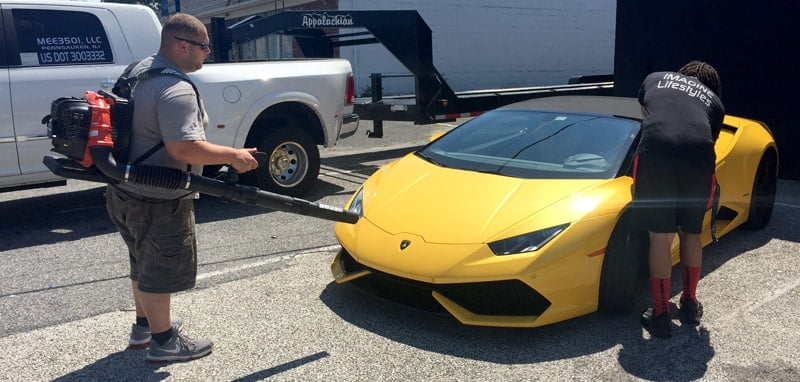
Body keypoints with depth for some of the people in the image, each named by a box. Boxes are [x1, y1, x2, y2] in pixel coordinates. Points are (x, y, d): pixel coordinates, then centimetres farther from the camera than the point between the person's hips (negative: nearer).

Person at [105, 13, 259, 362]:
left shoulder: (138, 70, 9)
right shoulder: (176, 89, -24)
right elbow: (183, 148, -31)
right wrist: (232, 156, -21)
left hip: (125, 190, 10)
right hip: (158, 200, -10)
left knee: (144, 264, 24)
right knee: (161, 271, 4)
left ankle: (144, 325, 40)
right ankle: (163, 342, 17)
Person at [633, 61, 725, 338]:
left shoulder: (655, 79, 32)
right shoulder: (714, 101, 29)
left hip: (655, 154, -1)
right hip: (699, 161, 2)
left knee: (660, 237, 7)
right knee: (691, 234, 21)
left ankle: (661, 315, 12)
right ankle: (690, 304, 34)